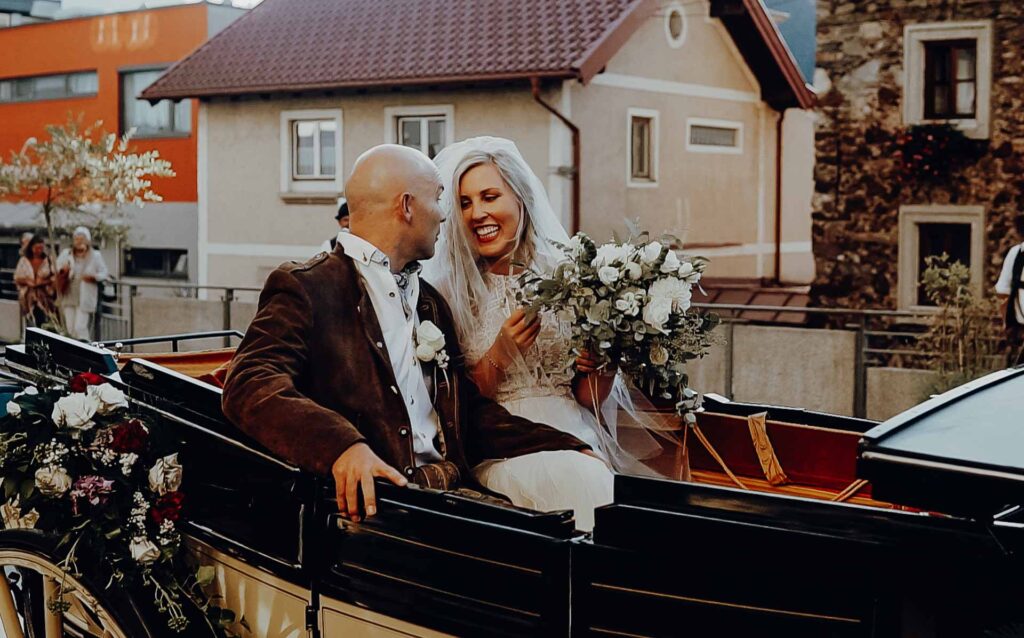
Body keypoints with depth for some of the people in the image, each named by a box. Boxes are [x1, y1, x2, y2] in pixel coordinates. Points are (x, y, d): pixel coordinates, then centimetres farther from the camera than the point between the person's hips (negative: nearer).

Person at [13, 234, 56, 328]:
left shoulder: (48, 260, 0)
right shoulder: (24, 261, 3)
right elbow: (17, 279, 6)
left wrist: (44, 281, -17)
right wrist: (27, 281, -13)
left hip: (44, 297, -1)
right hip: (28, 296, 1)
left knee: (44, 325, -7)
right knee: (31, 325, -2)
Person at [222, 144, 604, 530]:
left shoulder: (429, 302, 25)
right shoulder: (305, 288, -1)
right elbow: (249, 386, -15)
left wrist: (568, 450, 8)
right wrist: (343, 444, -33)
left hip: (449, 493, 7)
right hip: (371, 499, -7)